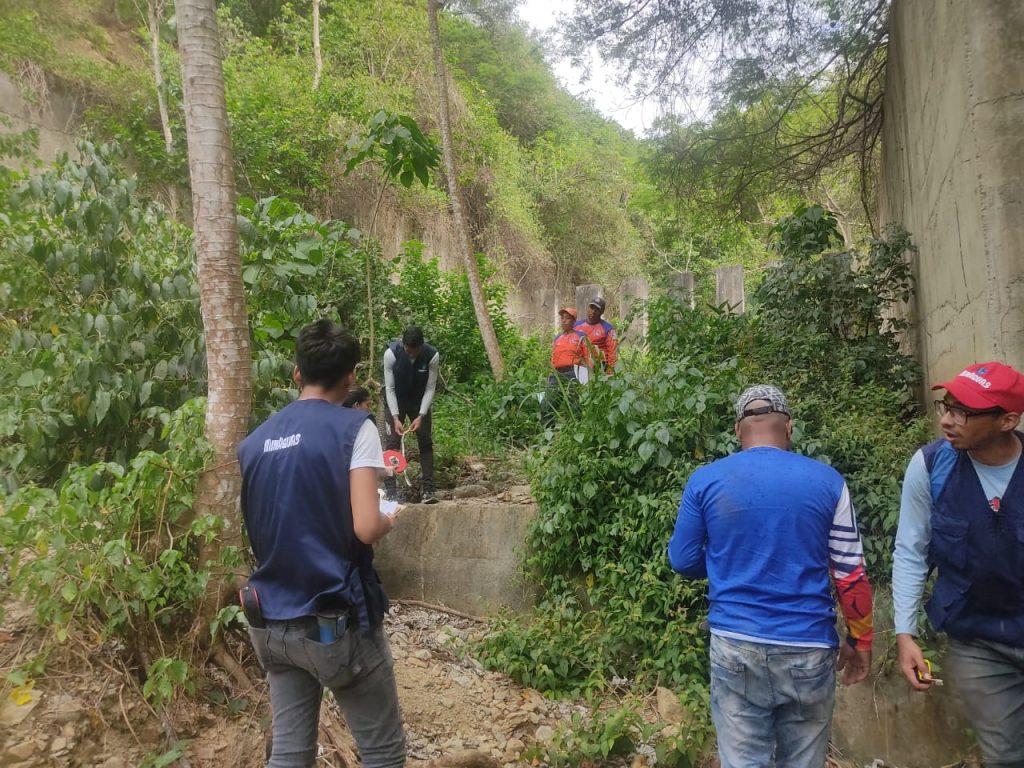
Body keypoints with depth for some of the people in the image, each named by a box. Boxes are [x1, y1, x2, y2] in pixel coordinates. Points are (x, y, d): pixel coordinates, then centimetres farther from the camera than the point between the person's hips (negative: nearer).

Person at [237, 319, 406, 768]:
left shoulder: (253, 443, 6)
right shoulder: (354, 427, -11)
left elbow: (257, 534, 15)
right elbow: (366, 528, -20)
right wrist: (389, 522, 1)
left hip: (272, 623, 6)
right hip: (336, 622, -5)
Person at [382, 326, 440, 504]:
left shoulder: (432, 356, -25)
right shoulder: (391, 353, -27)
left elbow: (430, 388, -17)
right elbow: (390, 388, -21)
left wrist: (421, 416, -26)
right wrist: (395, 417, -28)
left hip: (420, 401, 2)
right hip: (395, 401, -1)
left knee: (425, 442, -1)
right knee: (391, 443, -7)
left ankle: (428, 490, 2)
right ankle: (391, 491, -5)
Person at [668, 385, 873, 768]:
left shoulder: (705, 481, -3)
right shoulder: (827, 481, -2)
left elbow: (683, 561, 4)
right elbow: (851, 574, 0)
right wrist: (860, 640, 13)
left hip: (736, 647, -1)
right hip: (808, 649, 1)